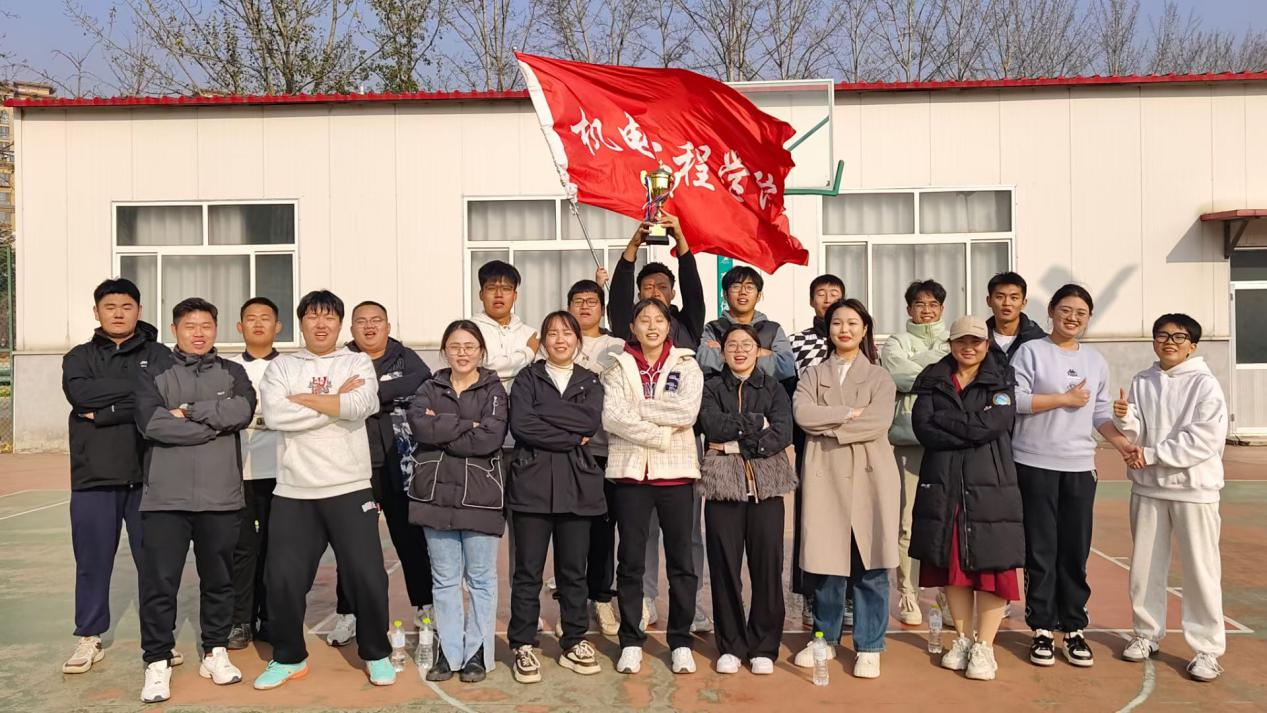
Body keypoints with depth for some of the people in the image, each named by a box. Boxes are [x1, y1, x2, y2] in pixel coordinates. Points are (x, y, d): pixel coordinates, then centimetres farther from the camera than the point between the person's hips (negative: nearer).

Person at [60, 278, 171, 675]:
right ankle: (89, 638, 24)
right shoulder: (80, 357, 10)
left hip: (148, 477, -1)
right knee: (93, 562, 9)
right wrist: (138, 386, -12)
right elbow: (80, 393, -11)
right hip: (94, 478, 1)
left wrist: (104, 413, -14)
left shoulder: (158, 356, 6)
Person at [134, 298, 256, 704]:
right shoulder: (154, 373, 6)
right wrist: (216, 424, -11)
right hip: (166, 496, -1)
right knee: (159, 582, 1)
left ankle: (215, 652, 25)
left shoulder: (232, 373, 10)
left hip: (221, 496, 2)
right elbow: (151, 423, -11)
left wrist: (189, 411, -11)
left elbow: (243, 412, -10)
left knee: (219, 579, 11)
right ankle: (158, 663, 13)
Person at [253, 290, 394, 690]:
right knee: (283, 578, 4)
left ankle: (376, 654, 21)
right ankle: (289, 657, 26)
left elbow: (362, 406, -16)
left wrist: (303, 399, -10)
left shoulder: (358, 363, 5)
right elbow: (274, 416, -11)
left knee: (367, 575, 0)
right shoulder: (281, 367, 8)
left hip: (350, 488, -1)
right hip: (294, 491, 2)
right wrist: (336, 403, -11)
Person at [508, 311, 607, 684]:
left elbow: (592, 420, -7)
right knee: (528, 570, 2)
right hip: (532, 483, -2)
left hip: (577, 485, 2)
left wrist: (543, 413, -11)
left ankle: (574, 643, 21)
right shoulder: (527, 378, 8)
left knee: (574, 569, 9)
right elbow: (520, 425, -10)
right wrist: (572, 438, -11)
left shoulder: (589, 381, 13)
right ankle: (523, 647, 12)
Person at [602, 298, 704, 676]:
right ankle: (631, 641, 18)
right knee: (631, 560, 6)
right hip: (630, 470, 0)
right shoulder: (619, 367, 7)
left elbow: (687, 411, -11)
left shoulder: (686, 366, 6)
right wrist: (662, 435, -14)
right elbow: (612, 417, -9)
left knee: (681, 559, 6)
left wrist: (637, 408, -11)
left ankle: (681, 641, 18)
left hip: (676, 471, 0)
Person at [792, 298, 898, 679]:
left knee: (870, 565, 1)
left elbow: (878, 423, -8)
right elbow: (802, 413, -6)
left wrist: (828, 427, -8)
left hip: (869, 476, -1)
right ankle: (825, 637, 22)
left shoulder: (879, 377, 9)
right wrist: (850, 412, -10)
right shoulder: (813, 375, 13)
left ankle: (869, 647, 13)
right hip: (825, 476, 1)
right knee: (826, 561, 4)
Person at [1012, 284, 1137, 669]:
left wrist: (1123, 443, -2)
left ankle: (1074, 629, 19)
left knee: (1076, 551, 7)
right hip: (1035, 464, -4)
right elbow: (1013, 399, -14)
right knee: (1041, 550, 2)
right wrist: (1064, 398, -11)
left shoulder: (1096, 361, 13)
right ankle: (1042, 630, 13)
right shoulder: (1031, 351, -4)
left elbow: (1101, 413, 14)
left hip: (1079, 467, 4)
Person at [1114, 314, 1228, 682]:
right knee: (1145, 565, 12)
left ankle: (1207, 648, 12)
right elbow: (1136, 437, 4)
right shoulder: (1142, 382, 6)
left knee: (1200, 568, 1)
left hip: (1194, 488, -4)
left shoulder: (1205, 384, -7)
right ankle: (1147, 633, 26)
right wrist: (1125, 419, -18)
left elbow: (1204, 440, -16)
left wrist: (1151, 455, -17)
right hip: (1147, 487, 4)